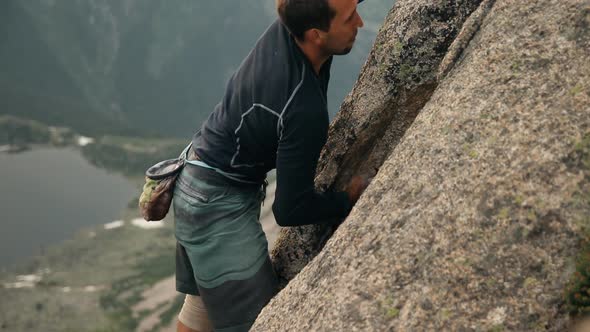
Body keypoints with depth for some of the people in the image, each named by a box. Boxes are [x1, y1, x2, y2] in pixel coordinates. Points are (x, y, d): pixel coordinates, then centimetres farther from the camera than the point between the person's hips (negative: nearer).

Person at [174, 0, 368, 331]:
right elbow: (289, 210, -23)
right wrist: (349, 199, -9)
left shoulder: (285, 28, -10)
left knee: (202, 302, 23)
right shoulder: (304, 112, -31)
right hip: (221, 203, -9)